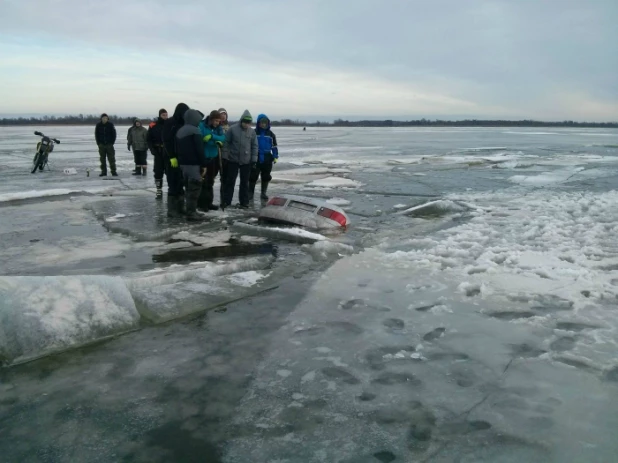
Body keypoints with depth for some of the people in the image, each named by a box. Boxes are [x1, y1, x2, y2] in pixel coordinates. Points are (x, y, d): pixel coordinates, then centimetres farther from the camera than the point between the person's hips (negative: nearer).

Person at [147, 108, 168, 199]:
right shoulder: (153, 126, 2)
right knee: (158, 172, 4)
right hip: (158, 152, 1)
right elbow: (149, 140, 7)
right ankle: (159, 191, 13)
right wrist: (152, 149, -7)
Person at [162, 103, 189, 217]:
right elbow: (167, 141, -15)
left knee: (181, 184, 8)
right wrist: (172, 157, -20)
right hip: (172, 158, -7)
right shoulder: (169, 123, -8)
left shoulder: (184, 124, 12)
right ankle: (172, 210, -2)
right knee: (173, 184, -6)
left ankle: (180, 207, 14)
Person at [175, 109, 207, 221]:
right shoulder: (195, 131, -12)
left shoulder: (180, 131, 15)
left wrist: (180, 161, 19)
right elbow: (200, 150, -16)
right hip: (193, 164, -9)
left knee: (189, 188, 14)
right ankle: (191, 212, -6)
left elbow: (177, 149, 17)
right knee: (194, 188, -5)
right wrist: (204, 164, -12)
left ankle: (190, 211, 17)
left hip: (183, 163, 9)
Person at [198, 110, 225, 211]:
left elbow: (223, 138, -9)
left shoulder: (218, 128, 5)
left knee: (210, 181, 13)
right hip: (203, 157, -6)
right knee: (203, 181, -6)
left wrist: (212, 136, -26)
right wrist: (216, 141, -22)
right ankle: (201, 203, 3)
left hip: (214, 157, 6)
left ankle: (208, 202, 23)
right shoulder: (201, 126, -12)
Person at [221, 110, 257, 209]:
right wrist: (225, 156, -5)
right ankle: (226, 201, 13)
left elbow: (255, 146, 5)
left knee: (245, 182, 9)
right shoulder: (233, 129, -7)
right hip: (233, 160, -2)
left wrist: (254, 159, 1)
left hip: (246, 161, 2)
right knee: (230, 181, 5)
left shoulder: (252, 132, 1)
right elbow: (226, 142, -3)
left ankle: (244, 202, 17)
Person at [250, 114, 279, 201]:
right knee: (253, 176, 0)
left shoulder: (270, 134, 6)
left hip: (267, 159, 2)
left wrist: (275, 157, 4)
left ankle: (263, 193, 20)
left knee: (266, 177, 8)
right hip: (256, 158, -2)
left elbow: (274, 146, 10)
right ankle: (250, 193, 12)